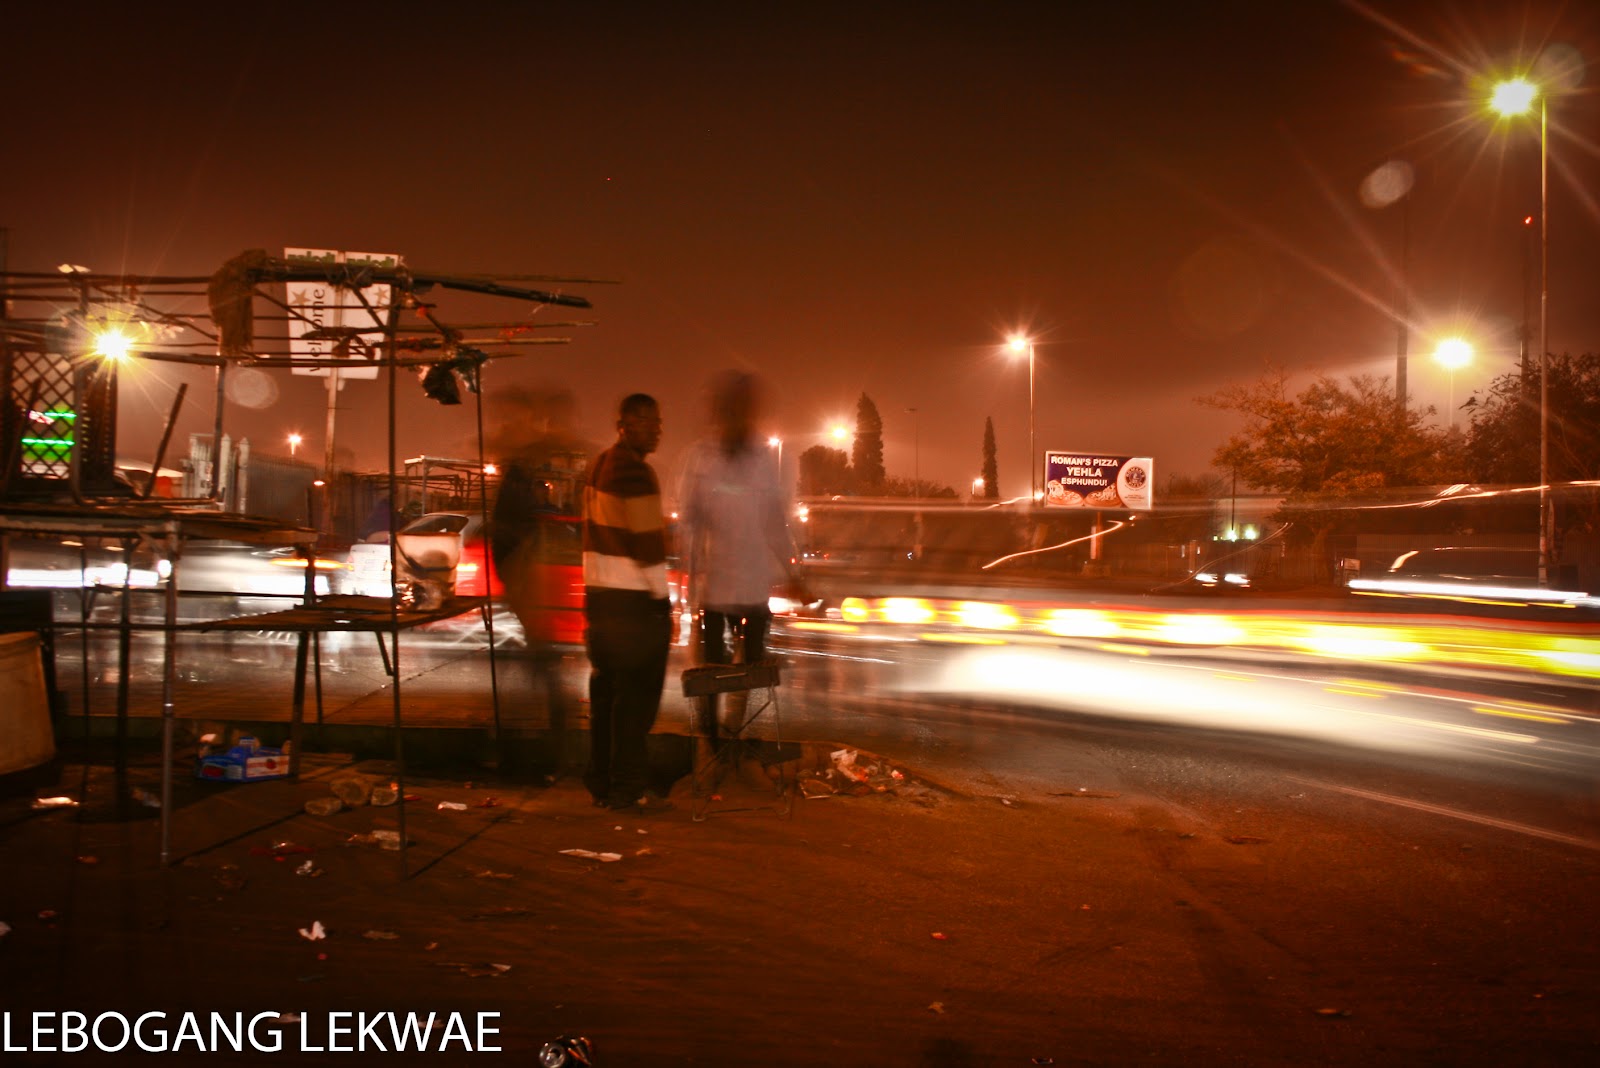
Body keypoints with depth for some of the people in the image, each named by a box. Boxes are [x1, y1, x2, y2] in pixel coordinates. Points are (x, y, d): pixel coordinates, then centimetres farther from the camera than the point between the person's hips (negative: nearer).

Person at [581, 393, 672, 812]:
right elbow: (647, 542, -17)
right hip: (634, 599, -9)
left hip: (599, 593, 9)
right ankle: (627, 788, 3)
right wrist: (662, 600, -11)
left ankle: (601, 783, 21)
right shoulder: (636, 471, -15)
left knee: (606, 693, 14)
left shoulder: (599, 466, 14)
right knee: (636, 696, -2)